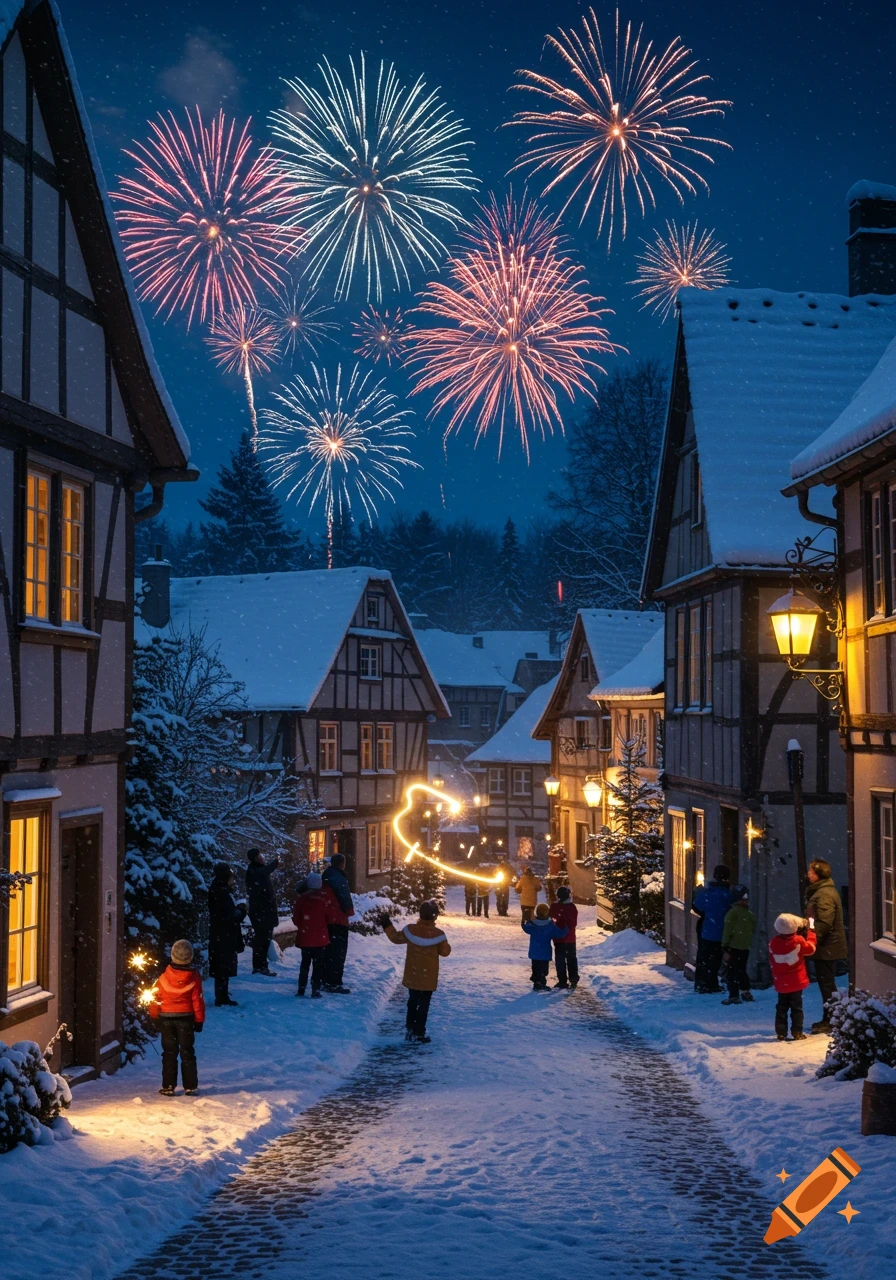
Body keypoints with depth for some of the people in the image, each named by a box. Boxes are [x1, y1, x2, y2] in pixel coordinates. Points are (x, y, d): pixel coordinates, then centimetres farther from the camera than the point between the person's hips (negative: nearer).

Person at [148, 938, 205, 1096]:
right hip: (186, 1018, 0)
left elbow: (156, 997, -2)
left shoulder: (164, 977, -9)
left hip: (166, 1018, 0)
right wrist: (199, 1020, 4)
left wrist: (154, 1016, 13)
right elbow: (198, 1001, -6)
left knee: (169, 1053, 8)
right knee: (187, 1053, 8)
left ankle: (168, 1086, 7)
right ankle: (190, 1086, 8)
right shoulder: (193, 978, -10)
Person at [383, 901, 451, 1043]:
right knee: (423, 1005, 2)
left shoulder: (410, 930, -8)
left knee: (412, 1002, 20)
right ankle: (418, 1034, 0)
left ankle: (409, 1030, 27)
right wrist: (446, 945, 14)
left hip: (412, 976, 4)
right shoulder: (437, 934, -16)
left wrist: (387, 926, 22)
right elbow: (445, 951, -7)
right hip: (428, 978, -4)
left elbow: (396, 938, 8)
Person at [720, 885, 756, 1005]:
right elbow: (753, 930, 11)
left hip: (734, 946, -5)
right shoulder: (750, 914, 3)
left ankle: (734, 995, -3)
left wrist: (726, 949, -9)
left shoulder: (732, 913, -13)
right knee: (742, 969, 21)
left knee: (733, 971, -1)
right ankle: (746, 991, 25)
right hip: (746, 947, 6)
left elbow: (727, 932, -13)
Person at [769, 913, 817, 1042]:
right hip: (796, 982, -2)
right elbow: (810, 949, 4)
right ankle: (797, 1032, 2)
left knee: (781, 1008, 11)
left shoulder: (773, 943, -7)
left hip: (781, 983, 2)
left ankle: (781, 1032, 9)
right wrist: (811, 932, 15)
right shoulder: (798, 941, -15)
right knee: (796, 1008, 5)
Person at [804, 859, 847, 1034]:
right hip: (826, 947, 10)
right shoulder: (820, 891, 15)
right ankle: (828, 1019, 23)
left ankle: (830, 1021, 0)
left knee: (826, 983, -5)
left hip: (826, 947, -10)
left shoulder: (824, 894, -19)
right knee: (826, 983, 15)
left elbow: (824, 923, -25)